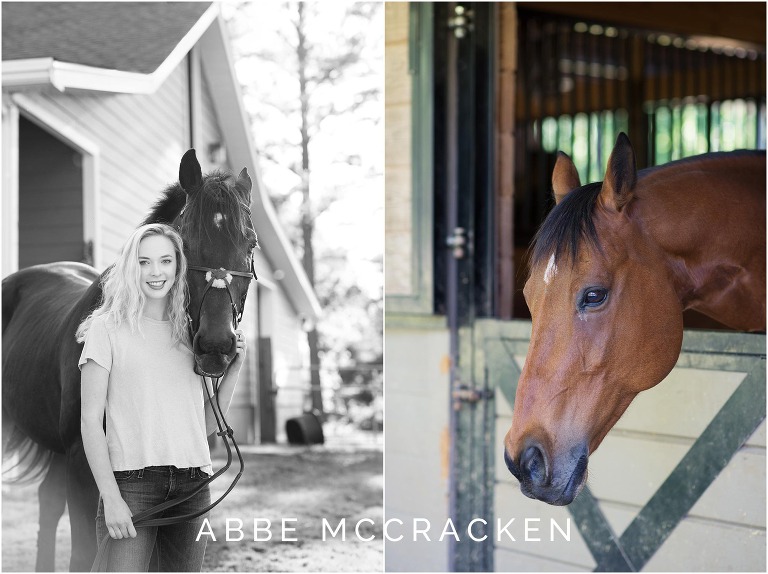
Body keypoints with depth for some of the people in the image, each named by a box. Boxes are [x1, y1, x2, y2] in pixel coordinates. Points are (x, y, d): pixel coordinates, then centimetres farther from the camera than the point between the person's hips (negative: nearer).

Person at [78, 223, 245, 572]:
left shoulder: (190, 333, 15)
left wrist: (234, 368, 4)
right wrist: (111, 498, -12)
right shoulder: (107, 327, 1)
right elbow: (90, 420, -4)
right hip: (131, 479, -4)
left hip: (193, 486, 5)